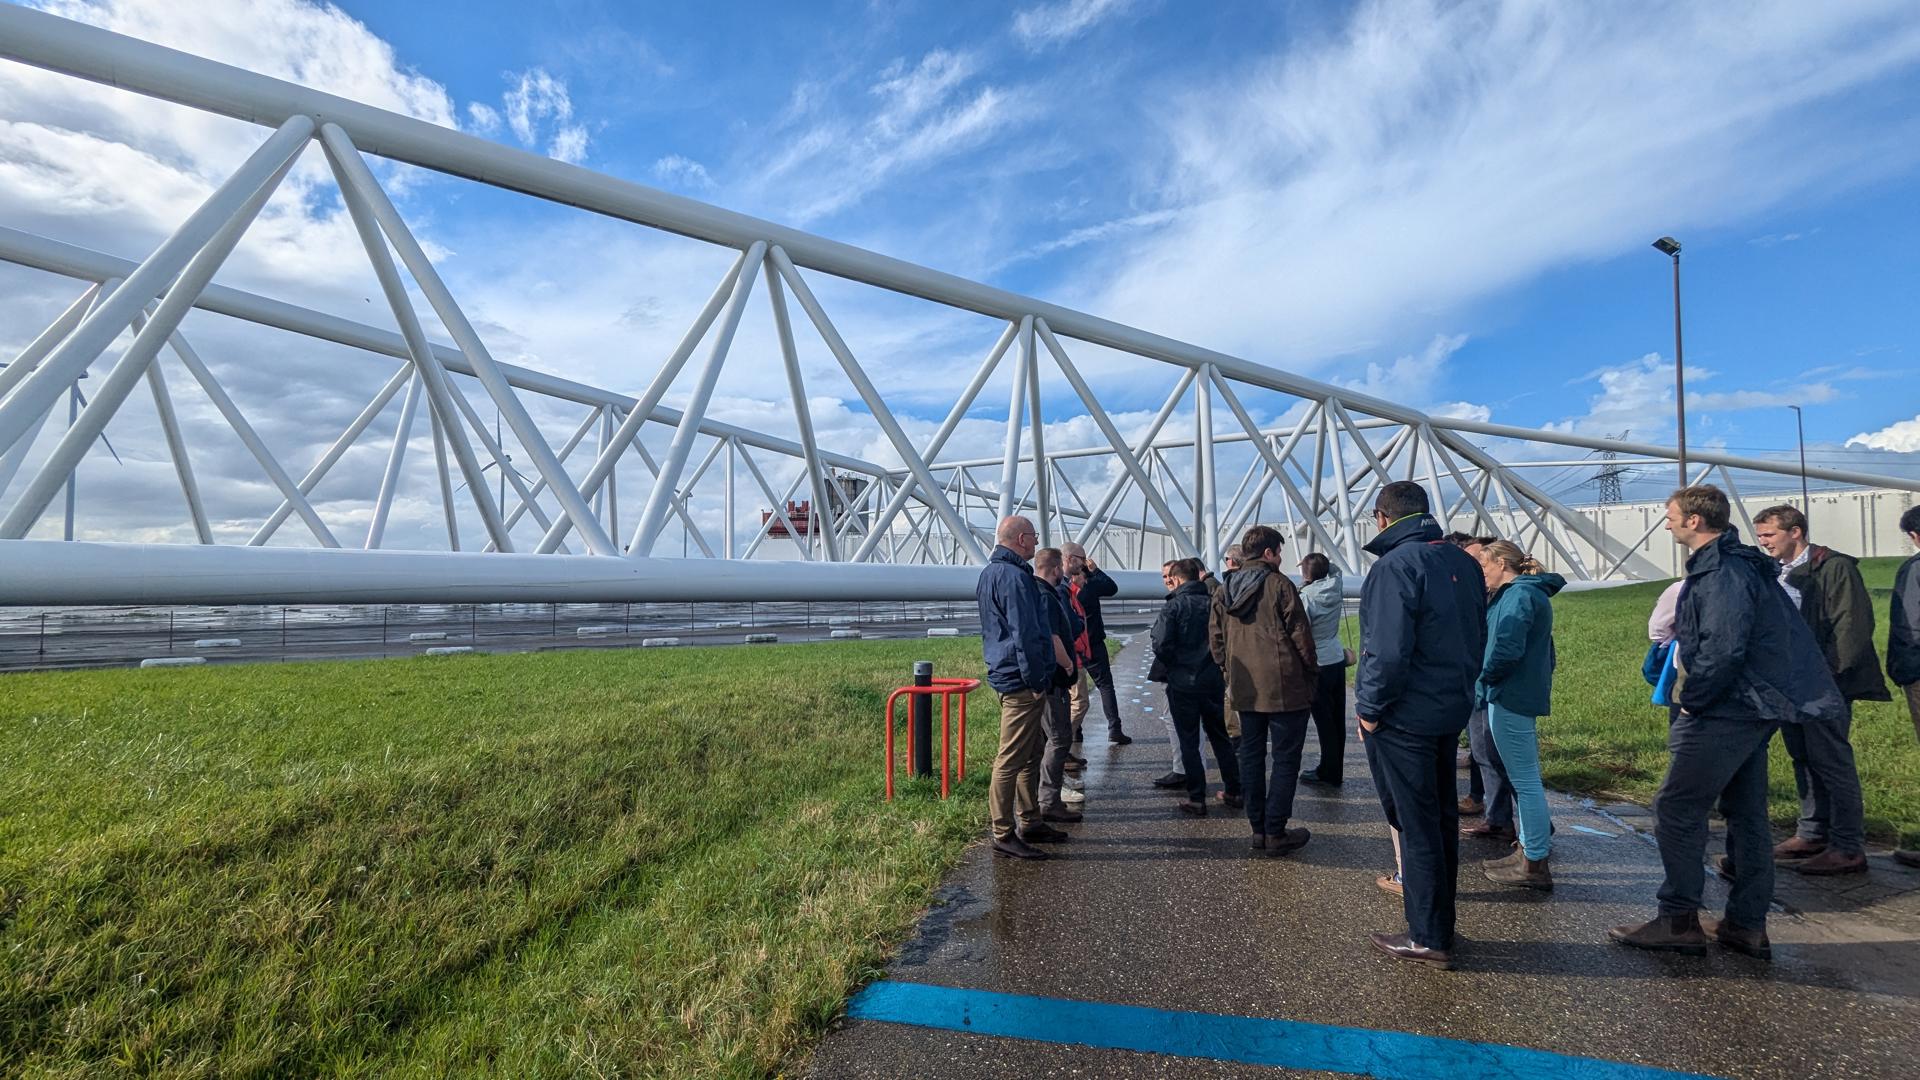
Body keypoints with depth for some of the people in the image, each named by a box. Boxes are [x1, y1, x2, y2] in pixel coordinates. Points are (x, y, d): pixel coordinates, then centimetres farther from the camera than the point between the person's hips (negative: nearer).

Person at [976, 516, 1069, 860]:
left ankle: (1029, 822, 29)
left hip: (1006, 675, 11)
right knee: (1012, 760, -3)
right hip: (1021, 682, -11)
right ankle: (1004, 835, 4)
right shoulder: (1014, 576, -18)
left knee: (1030, 754, 19)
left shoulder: (990, 573, 16)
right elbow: (1025, 636, -22)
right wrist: (1036, 682, -15)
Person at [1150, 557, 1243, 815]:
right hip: (1214, 682, 4)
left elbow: (1161, 645, -19)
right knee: (1221, 737, 18)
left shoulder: (1174, 606, -11)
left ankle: (1197, 799, 8)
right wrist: (1217, 665, 11)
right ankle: (1233, 791, 26)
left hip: (1182, 683, -4)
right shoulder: (1213, 603, 0)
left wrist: (1169, 668, -1)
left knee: (1188, 742, 6)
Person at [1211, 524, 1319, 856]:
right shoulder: (1279, 585, -11)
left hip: (1245, 689, 6)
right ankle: (1275, 834, 4)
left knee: (1251, 756, 13)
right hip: (1285, 688, -6)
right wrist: (1311, 672, 3)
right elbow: (1301, 636, -10)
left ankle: (1258, 829, 18)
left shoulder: (1224, 590, 8)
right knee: (1285, 759, 2)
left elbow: (1217, 640, 11)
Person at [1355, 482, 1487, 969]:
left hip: (1404, 717, -9)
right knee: (1442, 817, 18)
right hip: (1452, 710, 9)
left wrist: (1370, 707, -13)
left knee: (1415, 824, 1)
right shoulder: (1463, 562, 8)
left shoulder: (1395, 567, -19)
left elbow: (1388, 651, -24)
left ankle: (1429, 938, 10)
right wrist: (1460, 689, 19)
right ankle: (1440, 923, 31)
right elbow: (1477, 637, 15)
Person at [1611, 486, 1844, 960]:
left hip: (1723, 713, -11)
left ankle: (1677, 921, 4)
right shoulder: (1738, 564, 15)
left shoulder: (1722, 573, -18)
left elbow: (1722, 649, -27)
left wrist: (1690, 700, -15)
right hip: (1749, 710, 11)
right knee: (1746, 814, 14)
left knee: (1676, 810, -4)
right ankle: (1748, 925, 23)